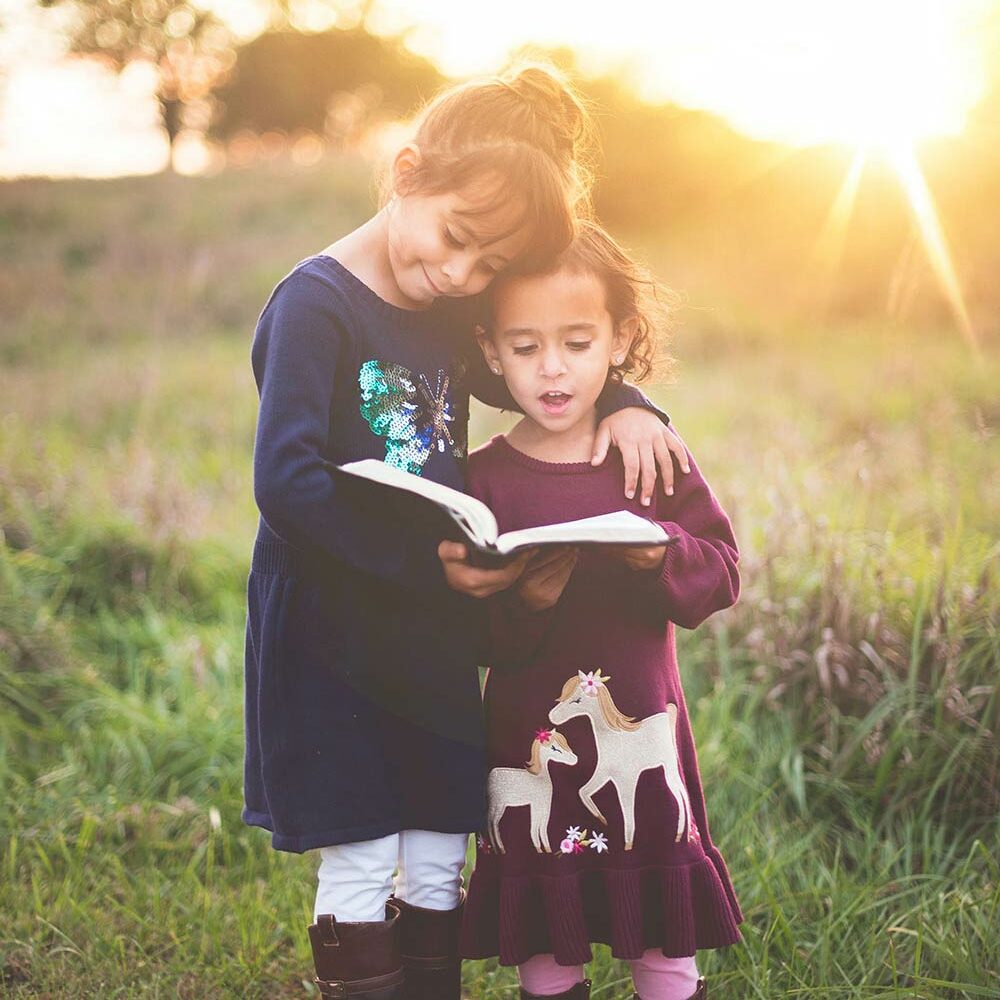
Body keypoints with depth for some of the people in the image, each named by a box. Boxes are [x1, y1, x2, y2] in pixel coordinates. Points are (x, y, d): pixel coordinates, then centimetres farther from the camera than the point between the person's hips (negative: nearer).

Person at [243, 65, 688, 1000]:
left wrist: (622, 404, 2)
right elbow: (285, 481, -25)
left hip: (436, 633, 7)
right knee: (359, 867, 2)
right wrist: (424, 561, -29)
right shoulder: (314, 306, -17)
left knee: (437, 862, 14)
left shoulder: (452, 312, 6)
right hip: (331, 633, -7)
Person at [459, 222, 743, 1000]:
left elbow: (723, 571, -2)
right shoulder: (485, 478, -5)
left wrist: (663, 556, -21)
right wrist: (521, 606, -26)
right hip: (530, 740, -1)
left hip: (643, 731, 1)